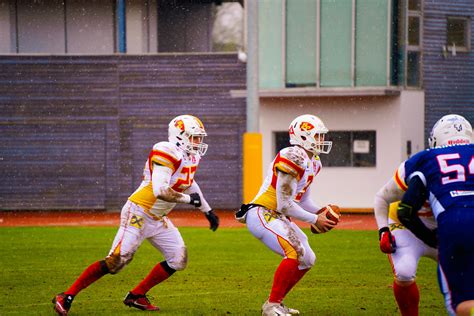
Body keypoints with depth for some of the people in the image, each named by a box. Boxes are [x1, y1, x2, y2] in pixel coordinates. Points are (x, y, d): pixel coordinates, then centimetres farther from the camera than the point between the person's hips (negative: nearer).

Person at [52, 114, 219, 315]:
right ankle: (66, 297, -8)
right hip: (138, 213, -9)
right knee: (116, 260, -14)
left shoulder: (191, 158, 8)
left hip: (158, 220, 9)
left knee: (178, 260, 5)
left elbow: (189, 184, 29)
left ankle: (136, 296, 15)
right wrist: (188, 199, -18)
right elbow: (160, 191, -31)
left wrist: (207, 211, 30)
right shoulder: (167, 153, -21)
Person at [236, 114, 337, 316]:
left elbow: (303, 200, 21)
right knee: (296, 252, -25)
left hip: (277, 217, 11)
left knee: (307, 260, 11)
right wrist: (314, 220, -12)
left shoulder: (313, 162, 12)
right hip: (261, 214, -11)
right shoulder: (293, 157, -20)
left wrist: (320, 212, 3)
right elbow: (284, 205, -21)